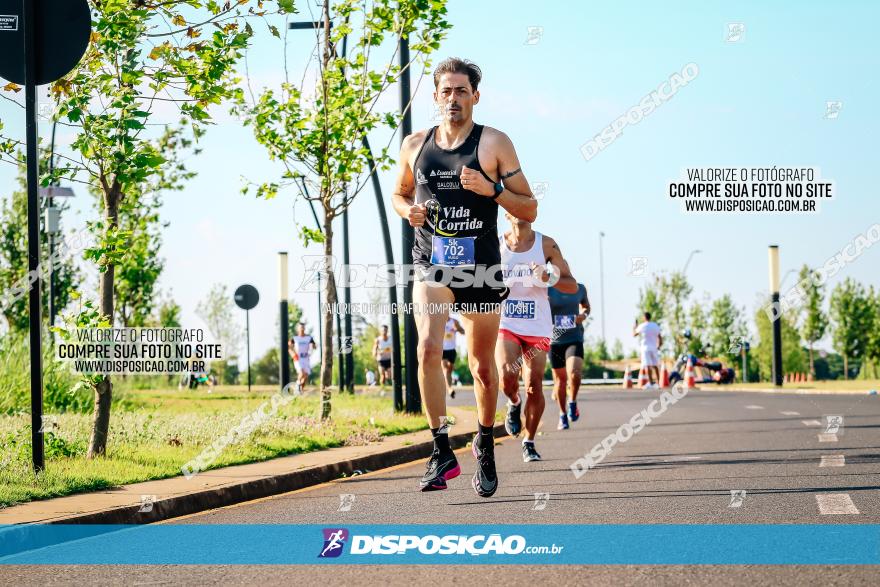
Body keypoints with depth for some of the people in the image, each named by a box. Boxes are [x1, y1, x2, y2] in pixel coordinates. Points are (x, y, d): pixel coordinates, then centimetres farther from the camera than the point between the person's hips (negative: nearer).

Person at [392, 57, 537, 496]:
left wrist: (491, 188, -17)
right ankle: (442, 451, -16)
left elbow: (529, 210, -1)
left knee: (483, 366, 9)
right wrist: (408, 210, 0)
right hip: (432, 266, 1)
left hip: (481, 268, -1)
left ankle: (484, 443, 34)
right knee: (428, 348, -22)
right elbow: (399, 194, 23)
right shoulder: (415, 145, 7)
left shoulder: (494, 143, -2)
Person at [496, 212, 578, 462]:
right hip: (504, 324, 0)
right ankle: (514, 404, 15)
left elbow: (572, 285, 0)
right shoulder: (496, 245, 4)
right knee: (507, 379, -20)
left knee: (534, 387, -4)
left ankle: (529, 442, 12)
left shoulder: (546, 244, 1)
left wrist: (548, 278, -18)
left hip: (537, 327, 0)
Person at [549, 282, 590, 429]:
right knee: (560, 379, 8)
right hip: (555, 340, 0)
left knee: (574, 374, -23)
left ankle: (573, 403, 3)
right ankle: (562, 415, 25)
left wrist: (584, 315, 0)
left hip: (575, 338, 0)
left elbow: (586, 306, 22)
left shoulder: (580, 288, 5)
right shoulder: (547, 289, -3)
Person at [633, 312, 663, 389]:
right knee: (655, 366, 12)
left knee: (648, 366, -9)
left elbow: (634, 334, 10)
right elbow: (660, 338, 7)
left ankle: (651, 384, -19)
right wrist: (659, 346, 19)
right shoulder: (656, 326, 7)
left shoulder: (642, 326, -5)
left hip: (646, 348, -4)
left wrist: (636, 324, 22)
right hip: (654, 348, 4)